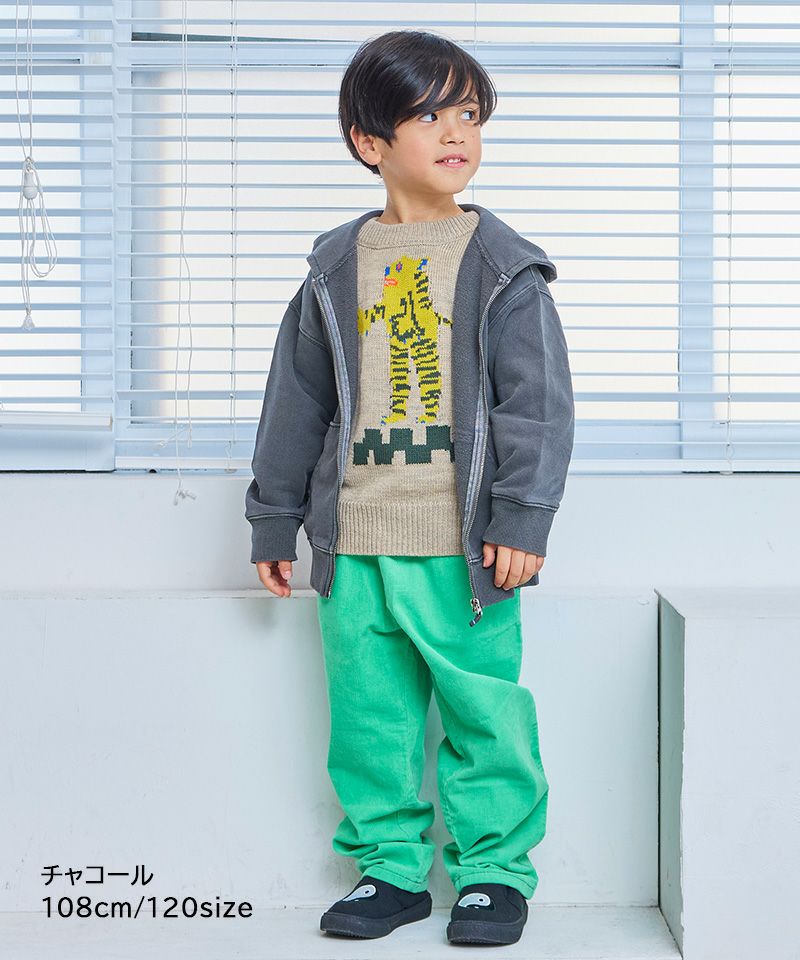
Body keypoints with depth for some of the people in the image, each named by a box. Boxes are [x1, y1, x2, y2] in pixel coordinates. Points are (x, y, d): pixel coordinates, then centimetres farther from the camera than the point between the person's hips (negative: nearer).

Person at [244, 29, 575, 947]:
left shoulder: (501, 265, 0)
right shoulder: (336, 268, 8)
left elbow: (538, 402, -3)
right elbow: (296, 403, 13)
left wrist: (522, 519, -11)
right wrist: (274, 521, 13)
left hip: (464, 545, -3)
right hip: (353, 544, 3)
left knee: (484, 710, 3)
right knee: (369, 714, 10)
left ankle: (494, 868, 19)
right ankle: (390, 865, 24)